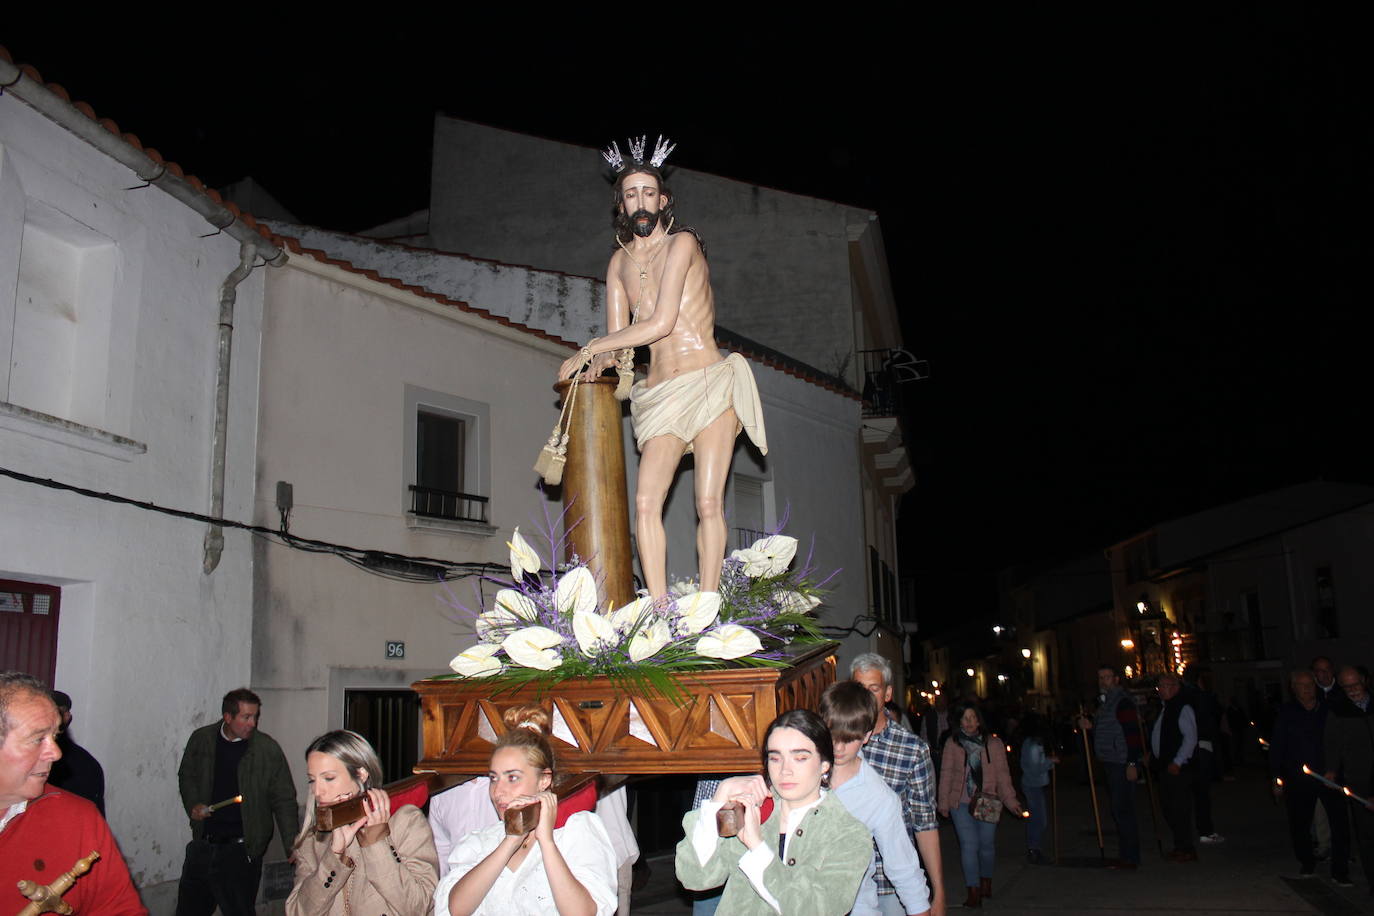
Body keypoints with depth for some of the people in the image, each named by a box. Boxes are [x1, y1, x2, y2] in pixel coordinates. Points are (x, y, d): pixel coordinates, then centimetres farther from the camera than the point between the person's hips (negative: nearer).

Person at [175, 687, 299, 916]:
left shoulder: (268, 750, -9)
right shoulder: (202, 739, 0)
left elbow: (284, 801, -6)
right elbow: (186, 776, 18)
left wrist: (293, 848, -13)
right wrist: (193, 805, -2)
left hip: (241, 849, -4)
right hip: (202, 844, 4)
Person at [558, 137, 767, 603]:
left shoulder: (682, 244, -3)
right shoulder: (620, 262, 15)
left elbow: (660, 323, -12)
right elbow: (617, 337, 14)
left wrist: (588, 349, -4)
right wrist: (598, 361, -8)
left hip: (709, 385, -4)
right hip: (660, 396, 4)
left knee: (708, 502, -11)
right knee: (645, 501, -14)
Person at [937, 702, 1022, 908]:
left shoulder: (994, 743, 4)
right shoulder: (952, 744, 3)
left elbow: (1002, 774, 3)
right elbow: (946, 774, 5)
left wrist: (1010, 800, -4)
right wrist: (943, 802, 3)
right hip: (961, 802, -1)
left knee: (987, 843, 6)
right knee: (969, 845, -5)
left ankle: (986, 882, 32)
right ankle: (974, 894, 1)